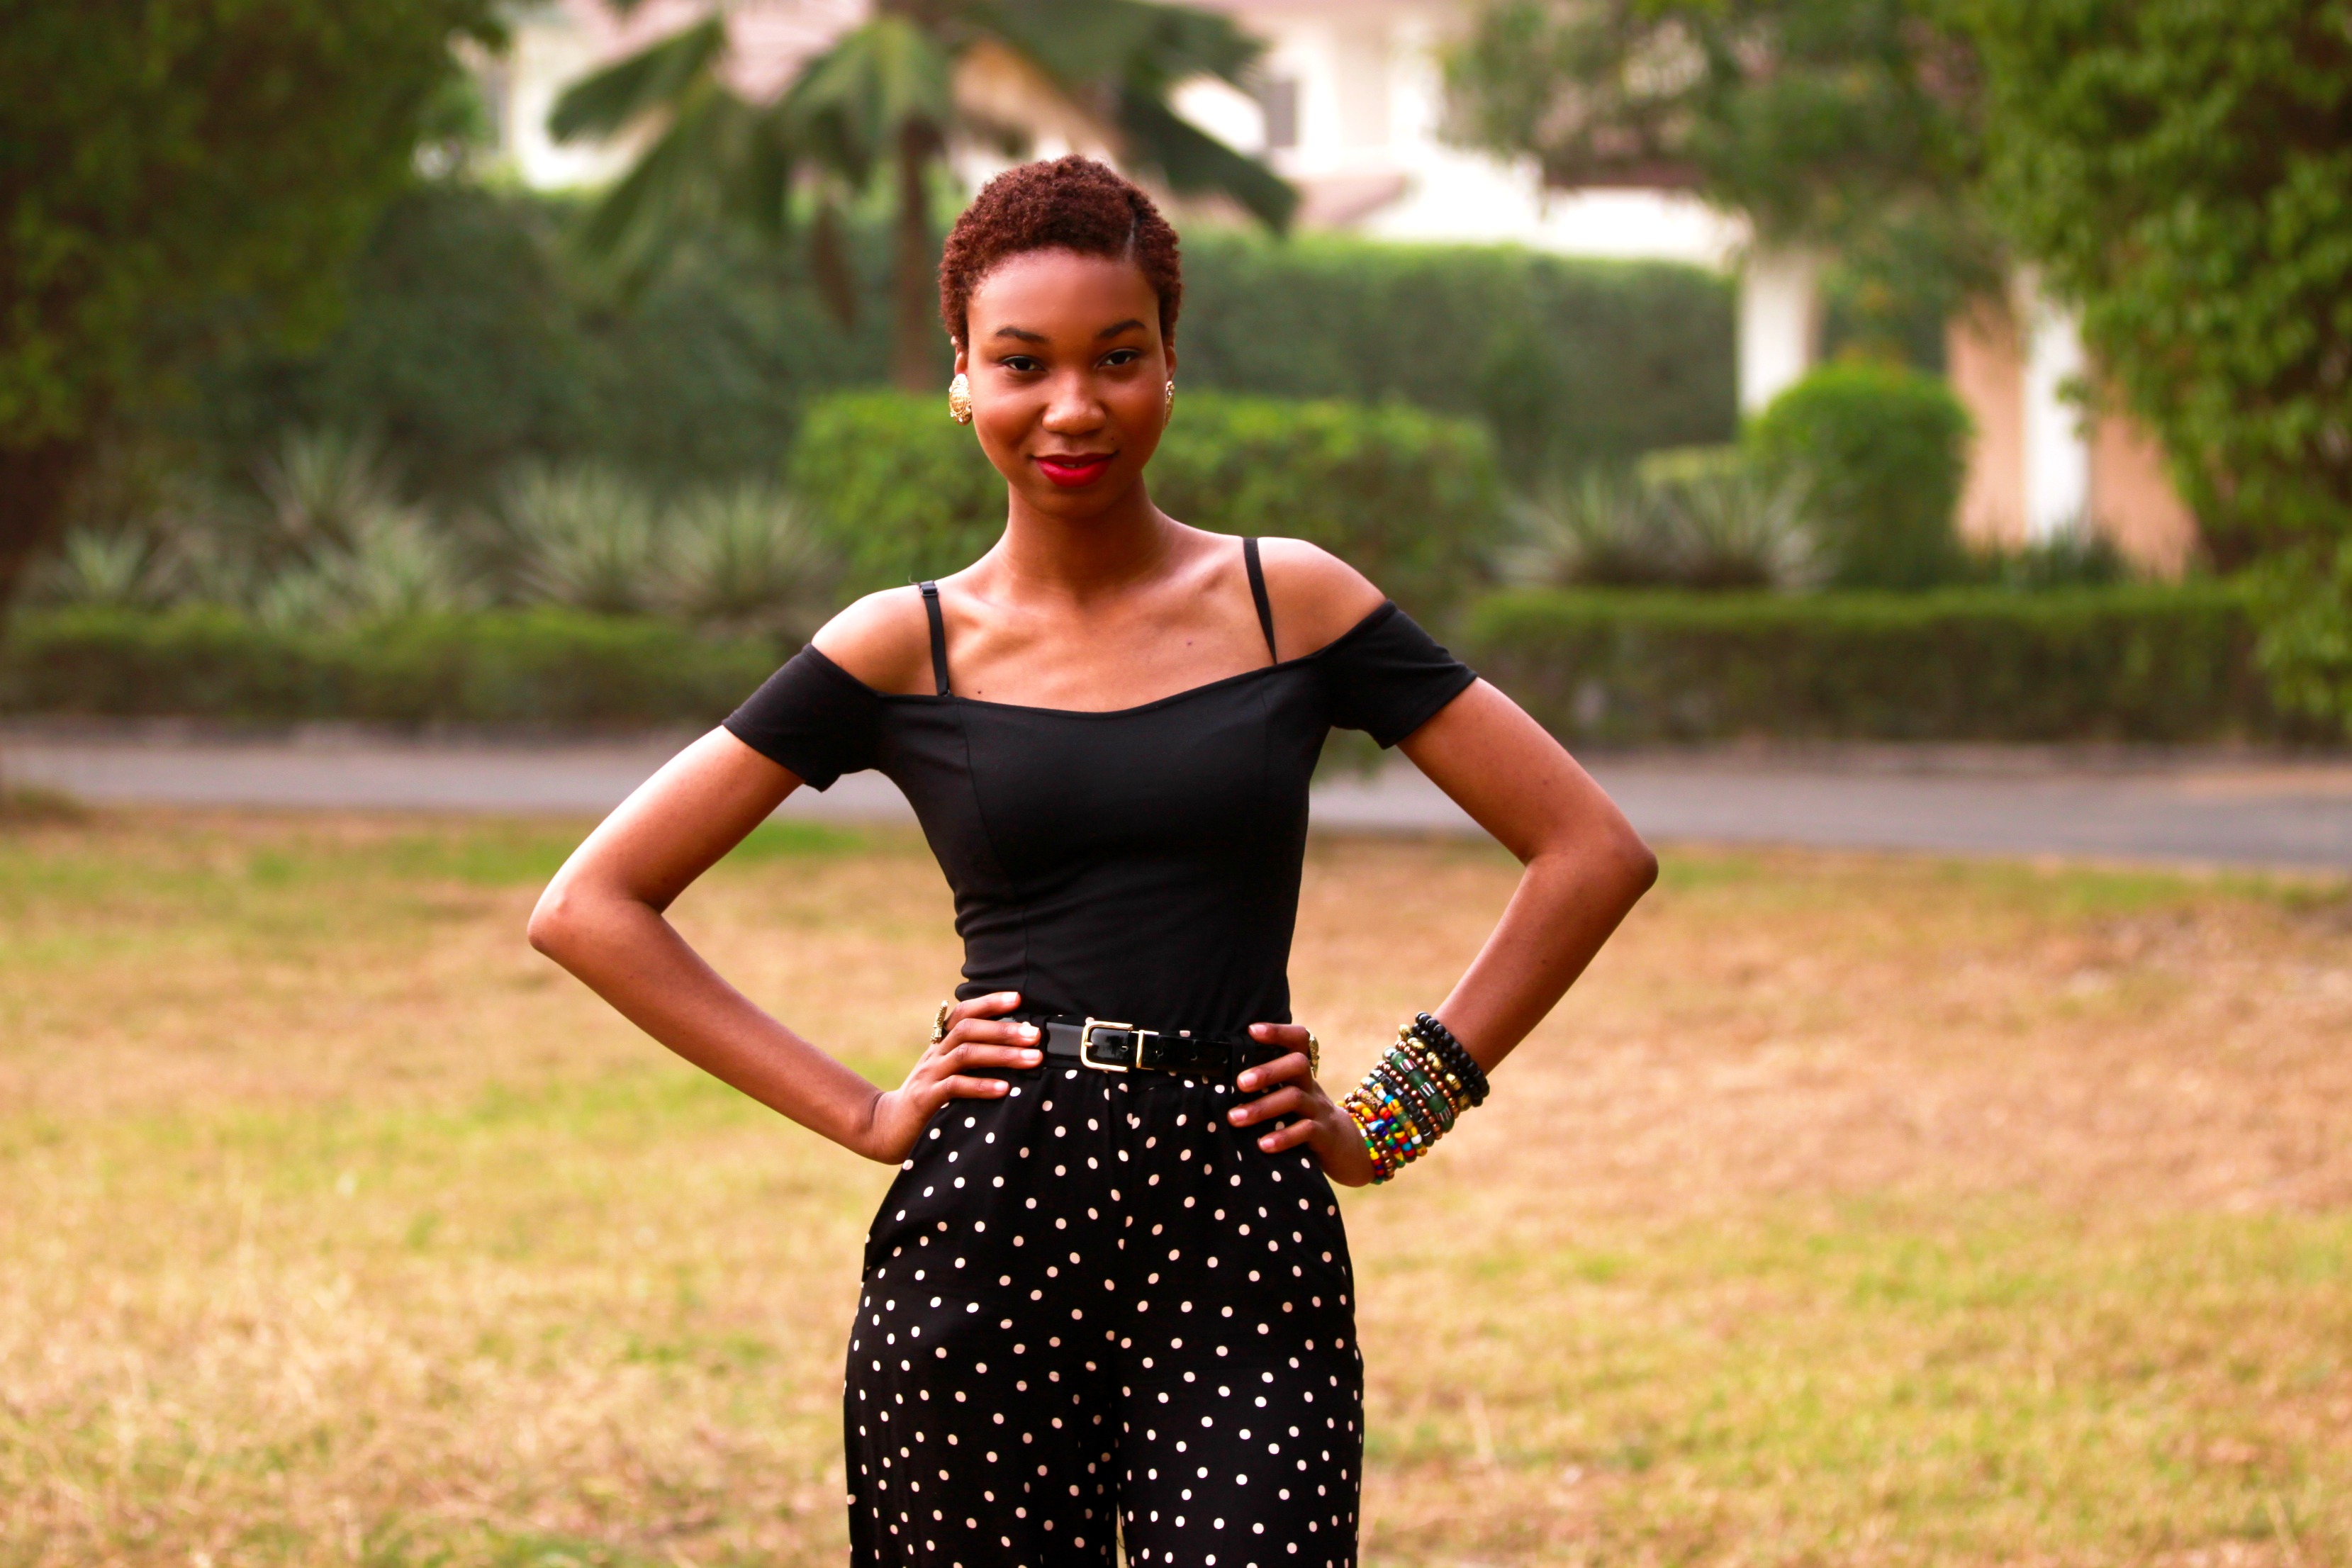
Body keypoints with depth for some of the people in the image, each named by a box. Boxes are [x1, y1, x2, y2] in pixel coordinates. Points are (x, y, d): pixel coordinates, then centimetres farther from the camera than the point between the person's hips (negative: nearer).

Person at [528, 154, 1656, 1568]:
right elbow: (592, 907, 6)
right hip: (986, 1237, 0)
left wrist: (1395, 1115, 3)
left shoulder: (1295, 605, 6)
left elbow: (1594, 851, 8)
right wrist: (860, 1114, 0)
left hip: (1247, 1245, 0)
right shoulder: (903, 653, 6)